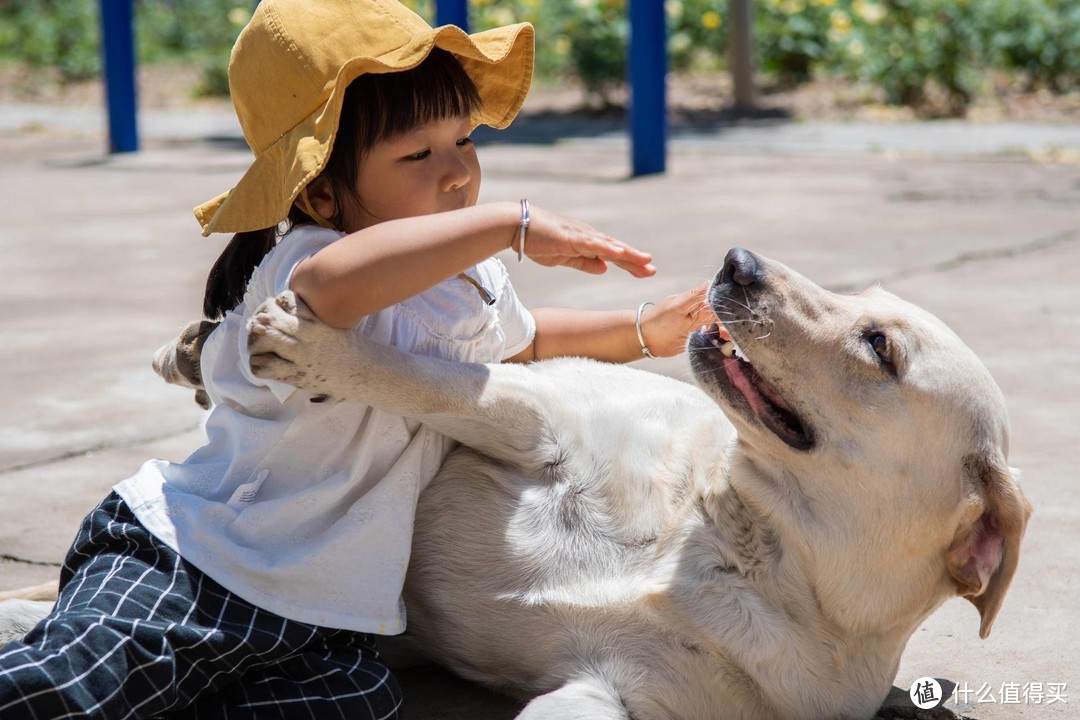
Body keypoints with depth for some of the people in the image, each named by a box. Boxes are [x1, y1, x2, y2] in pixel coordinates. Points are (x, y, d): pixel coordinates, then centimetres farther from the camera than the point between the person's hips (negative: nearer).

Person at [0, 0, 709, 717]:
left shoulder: (468, 283, 8)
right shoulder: (299, 265, -21)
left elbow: (519, 336, 33)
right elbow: (333, 283, -49)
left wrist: (642, 330, 24)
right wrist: (511, 222, -43)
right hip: (183, 560, -8)